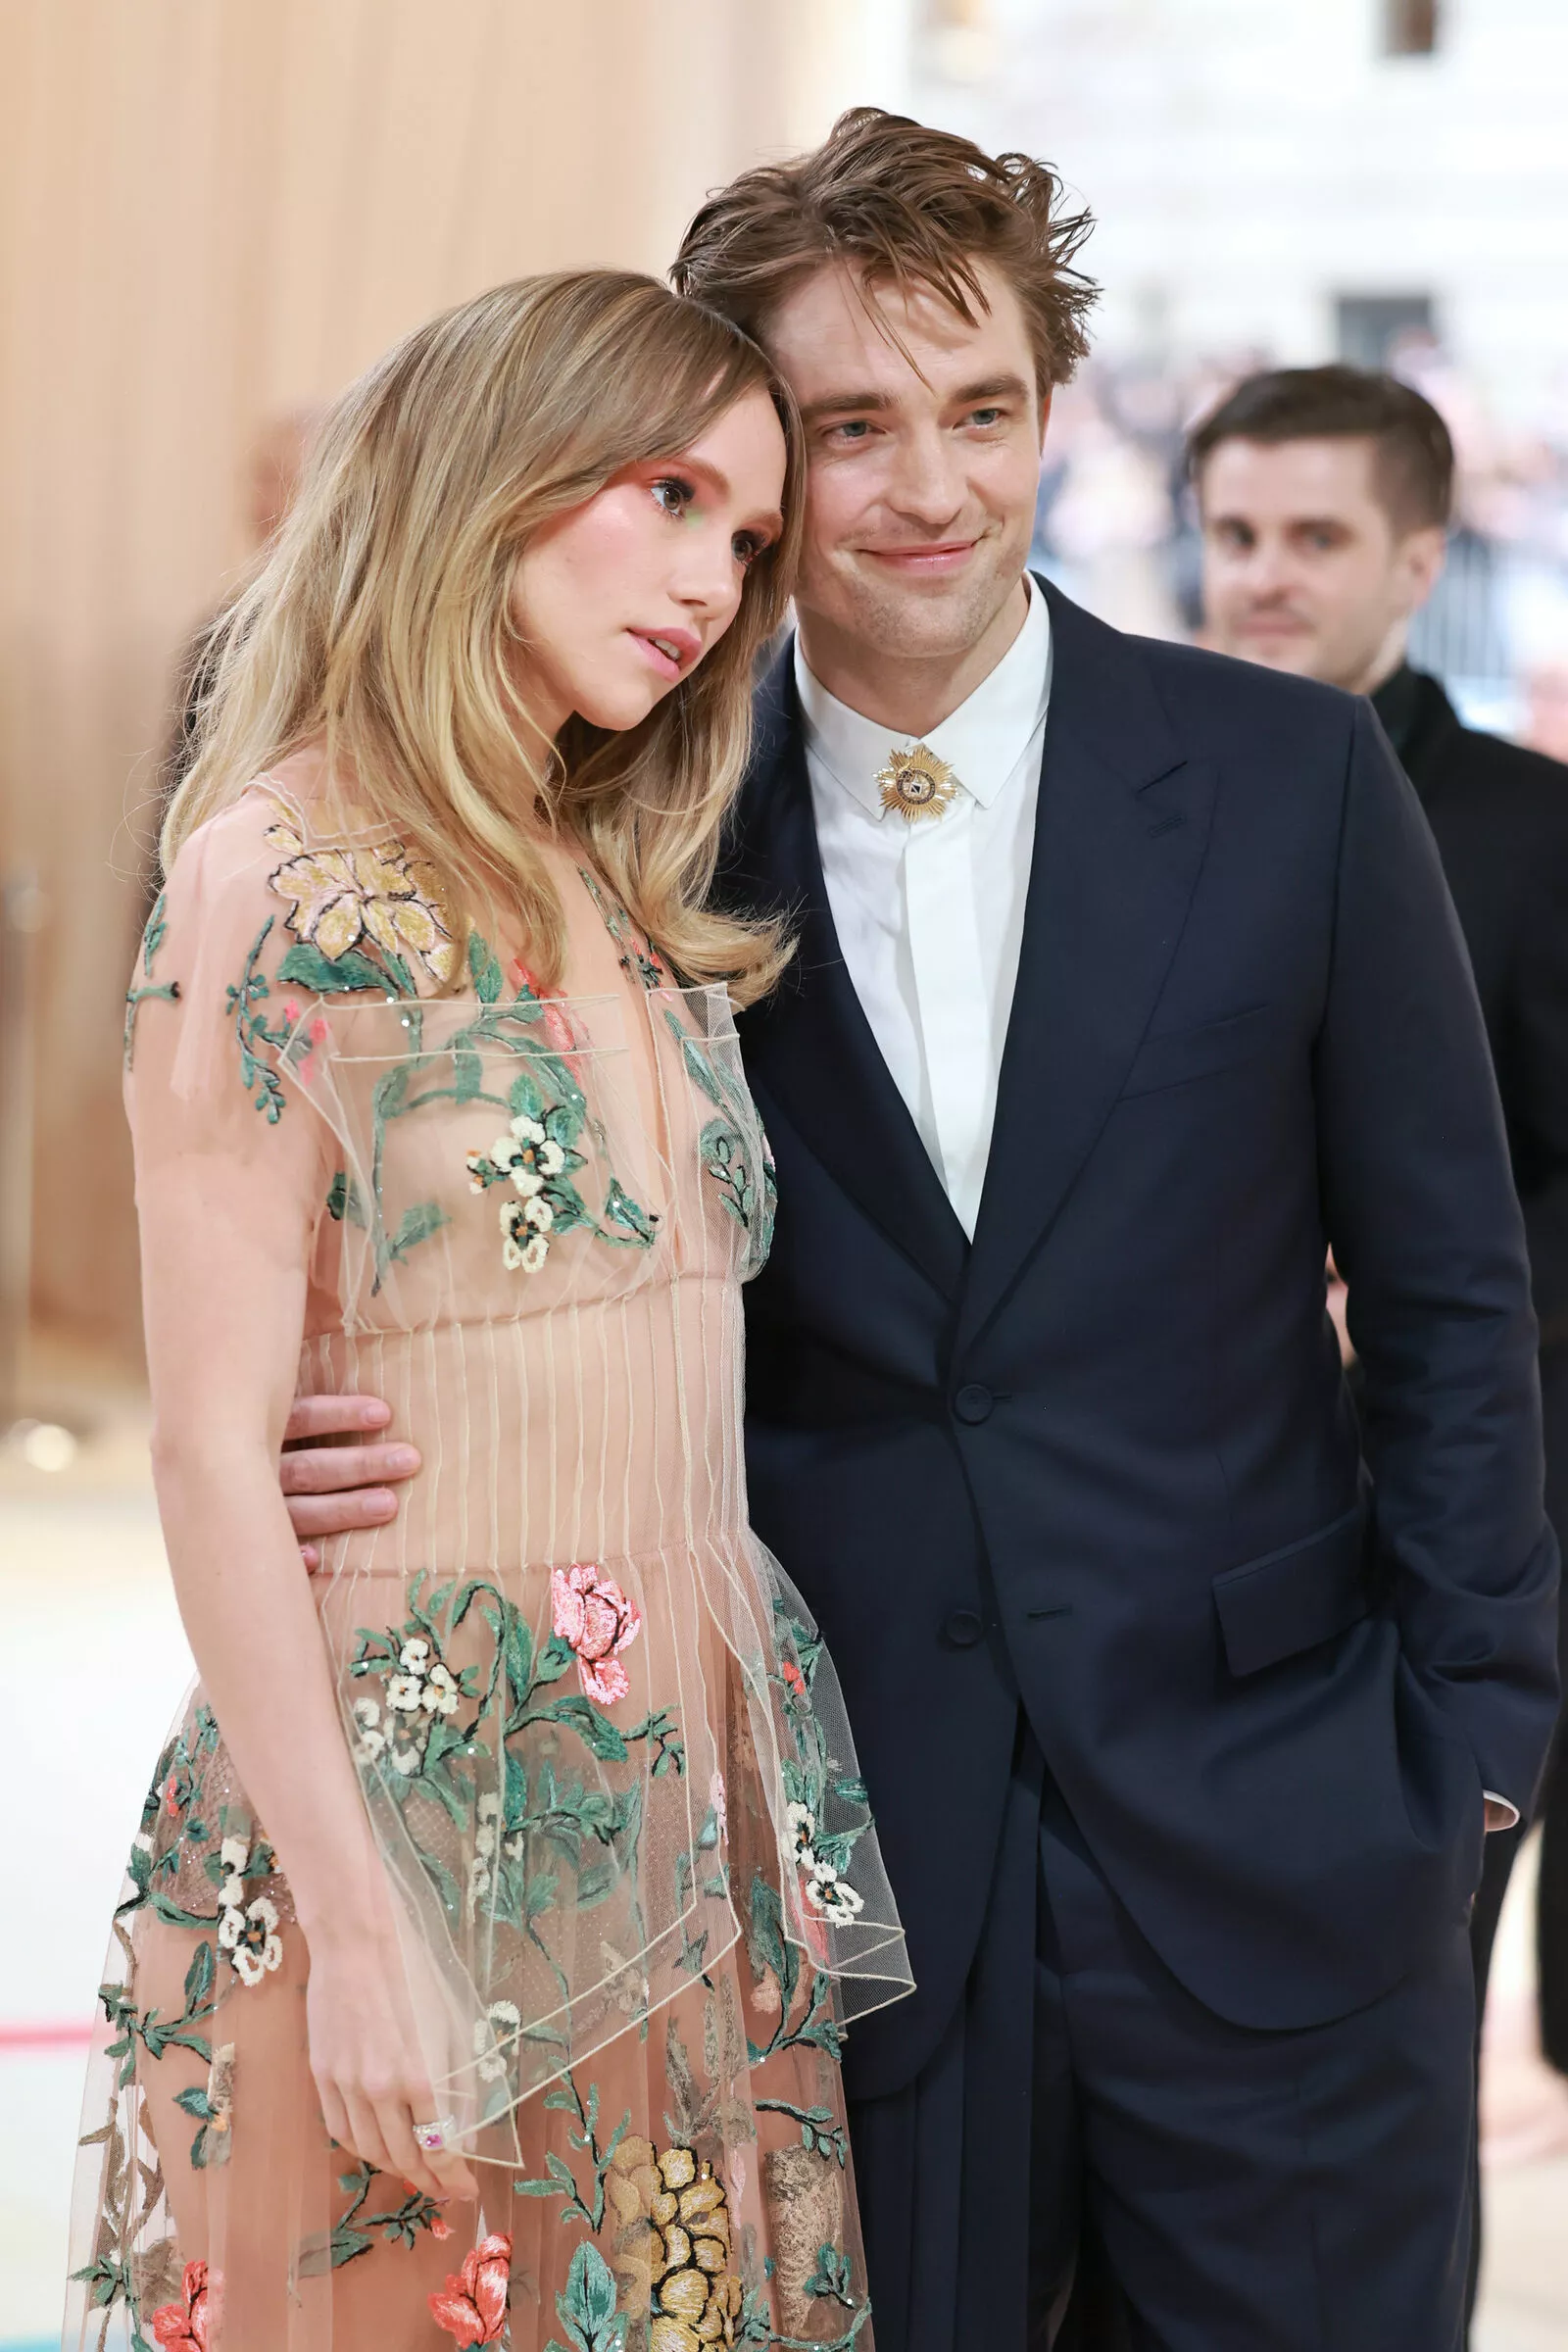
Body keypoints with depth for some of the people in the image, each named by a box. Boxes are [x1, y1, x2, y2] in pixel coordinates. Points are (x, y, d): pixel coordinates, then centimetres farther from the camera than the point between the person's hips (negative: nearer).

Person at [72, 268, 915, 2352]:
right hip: (408, 1793, -7)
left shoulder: (630, 910, 12)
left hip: (683, 1827, 7)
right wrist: (360, 1927, -17)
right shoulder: (285, 876, -10)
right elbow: (214, 1453, -14)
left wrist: (771, 1829, 8)